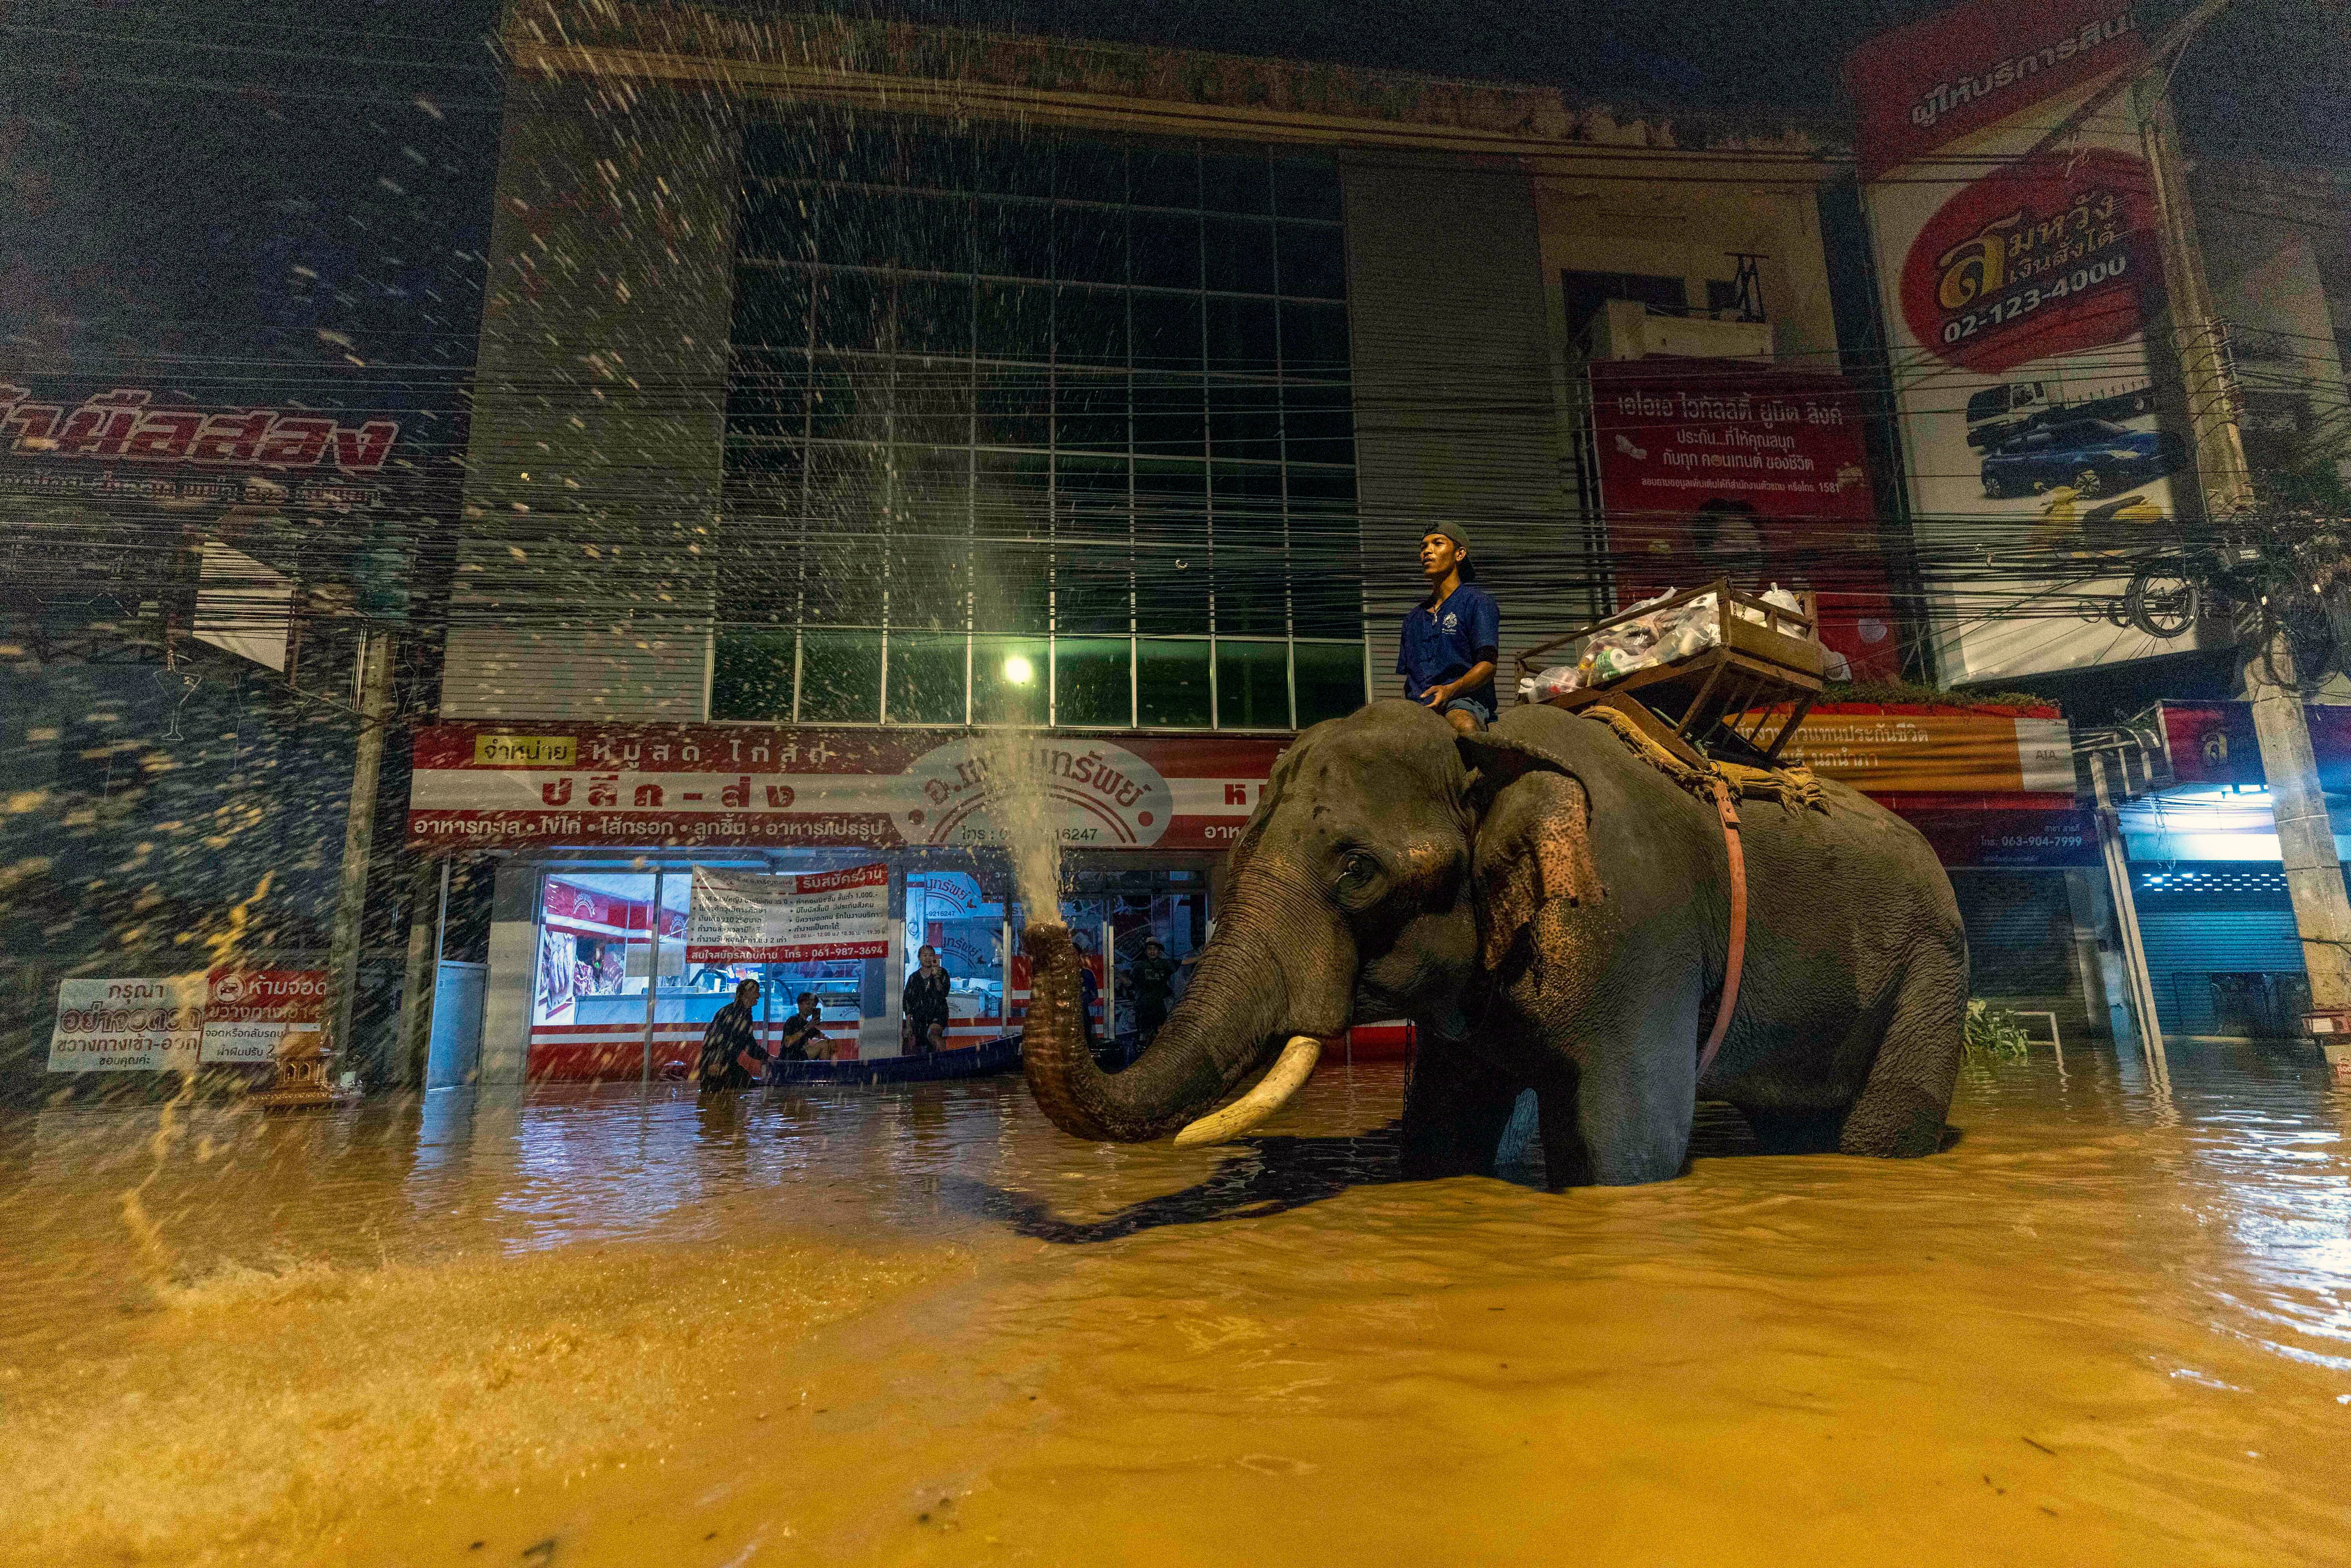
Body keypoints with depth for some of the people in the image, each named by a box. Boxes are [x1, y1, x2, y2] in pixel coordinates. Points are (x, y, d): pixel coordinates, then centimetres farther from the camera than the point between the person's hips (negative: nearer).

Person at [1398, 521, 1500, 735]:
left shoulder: (1477, 601, 8)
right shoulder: (1414, 617, 27)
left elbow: (1488, 664, -4)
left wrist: (1450, 690, -22)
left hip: (1465, 702, -5)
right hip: (1419, 706, 5)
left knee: (1464, 726, -41)